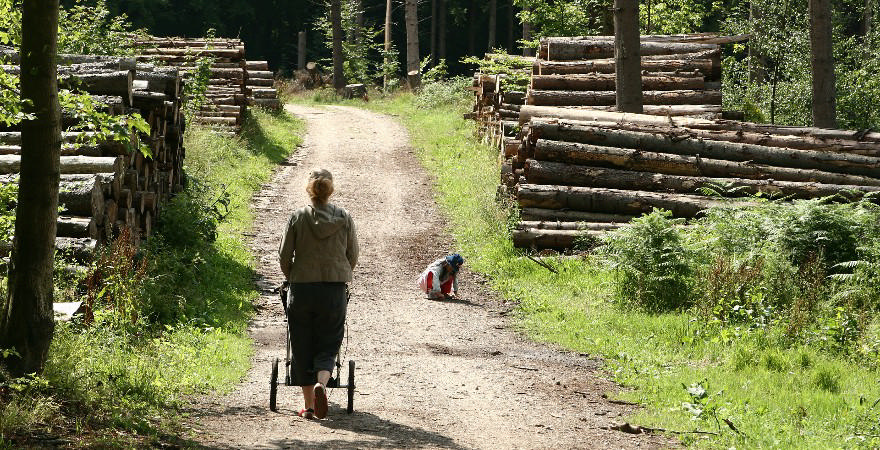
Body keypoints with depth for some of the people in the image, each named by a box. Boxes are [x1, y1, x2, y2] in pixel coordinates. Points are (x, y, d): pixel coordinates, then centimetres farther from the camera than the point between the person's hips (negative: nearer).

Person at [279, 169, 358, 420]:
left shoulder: (298, 218, -3)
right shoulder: (344, 218, 0)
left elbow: (284, 256, 0)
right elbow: (353, 257, 6)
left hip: (302, 289, 0)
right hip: (335, 290, 0)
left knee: (303, 347, 9)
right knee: (328, 345, 8)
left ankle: (309, 405, 10)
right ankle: (321, 383, -21)